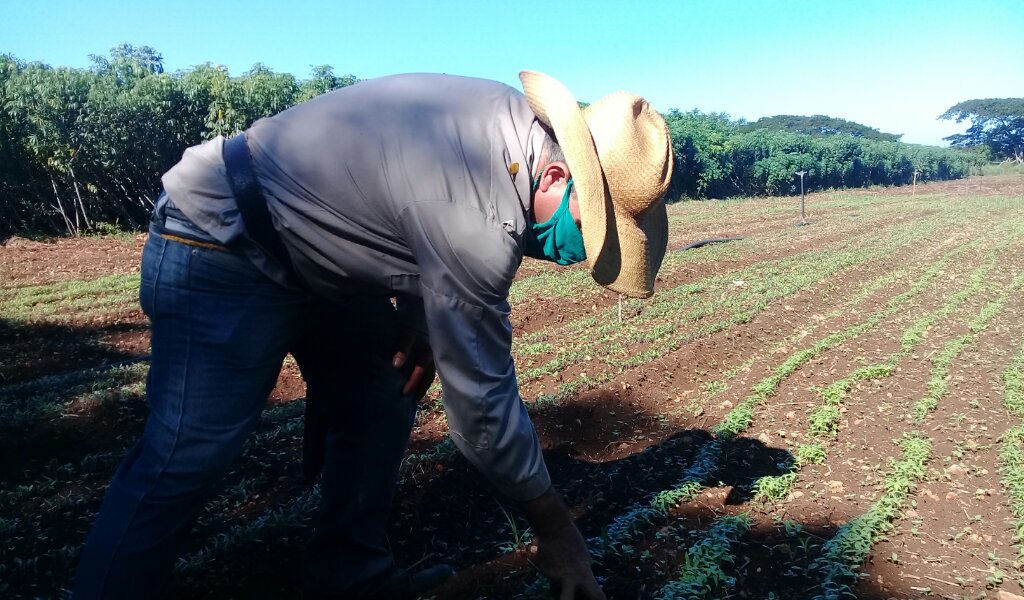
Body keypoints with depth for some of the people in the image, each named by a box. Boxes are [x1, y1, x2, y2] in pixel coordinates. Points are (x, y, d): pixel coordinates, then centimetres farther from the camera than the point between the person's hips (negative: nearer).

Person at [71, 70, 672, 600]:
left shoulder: (517, 123, -5)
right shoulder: (478, 219, -33)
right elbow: (481, 396, -25)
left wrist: (420, 318, -3)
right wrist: (554, 526, -11)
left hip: (311, 251, 9)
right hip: (221, 248, -9)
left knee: (385, 393, 7)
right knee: (186, 456, -11)